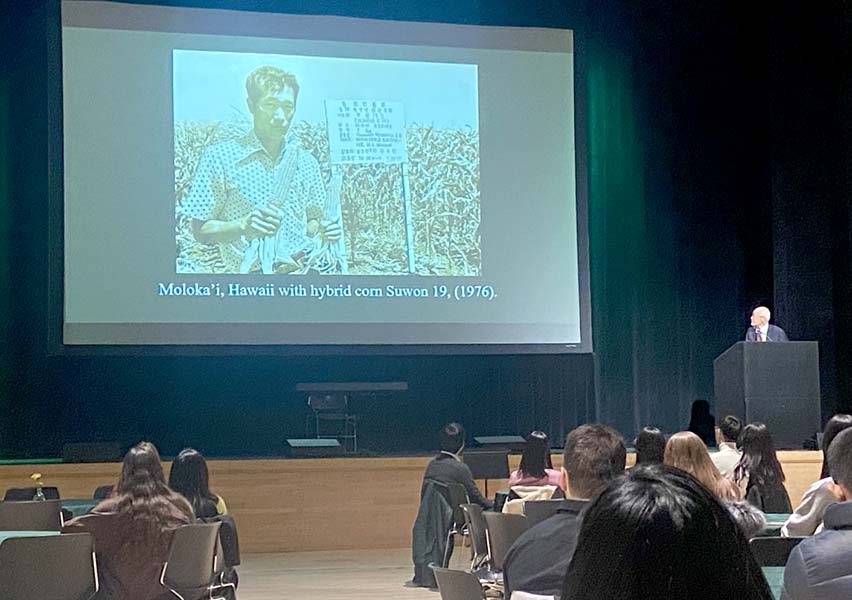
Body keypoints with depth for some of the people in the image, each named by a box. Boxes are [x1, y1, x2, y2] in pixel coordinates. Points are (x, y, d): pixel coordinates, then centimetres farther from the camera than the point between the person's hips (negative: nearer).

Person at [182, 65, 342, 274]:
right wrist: (243, 226, -15)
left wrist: (322, 231, 0)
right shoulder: (220, 157, 2)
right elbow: (201, 231, 1)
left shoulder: (306, 163, 14)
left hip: (300, 274, 4)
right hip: (246, 282, -4)